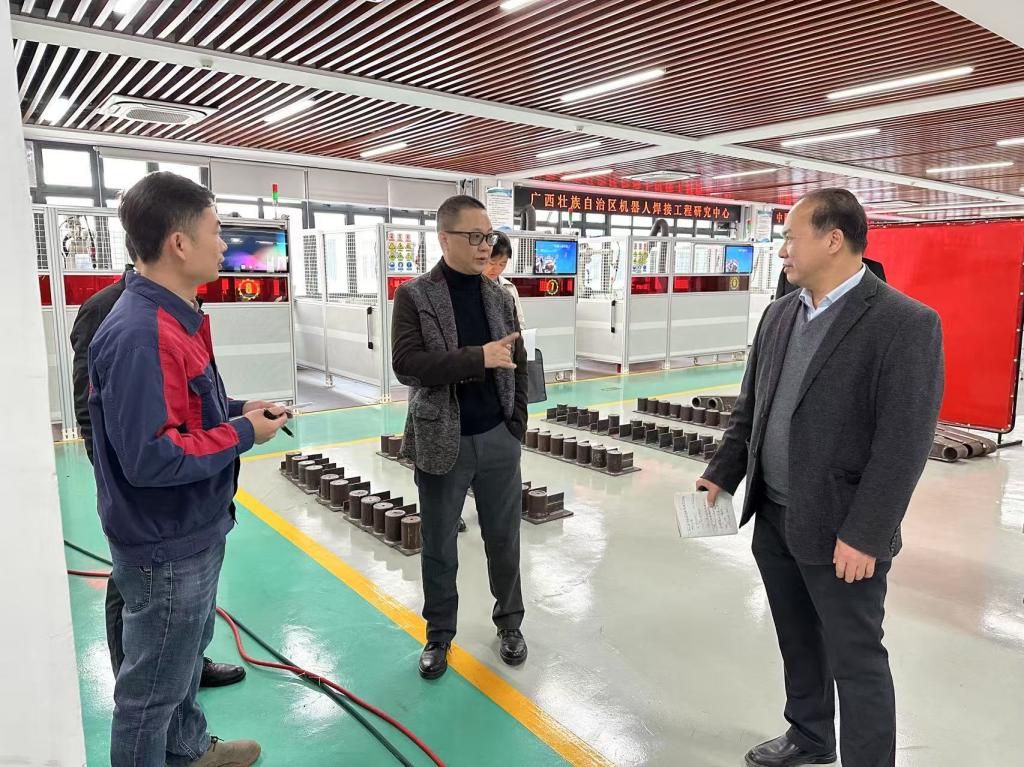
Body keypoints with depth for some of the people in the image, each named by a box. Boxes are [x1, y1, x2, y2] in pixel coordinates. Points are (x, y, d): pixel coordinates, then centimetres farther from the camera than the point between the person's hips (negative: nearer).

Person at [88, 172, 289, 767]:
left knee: (187, 654, 28)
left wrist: (236, 409, 0)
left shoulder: (173, 319, 4)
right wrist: (243, 434, -20)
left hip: (194, 534, 10)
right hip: (167, 548, -10)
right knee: (154, 688, 12)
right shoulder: (141, 335, -28)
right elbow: (151, 458, -30)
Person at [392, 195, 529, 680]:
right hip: (442, 444, -3)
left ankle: (509, 622, 34)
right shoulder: (414, 296, -6)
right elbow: (406, 364, -18)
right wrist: (478, 356, -23)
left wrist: (516, 428, 6)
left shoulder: (500, 298, 6)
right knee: (439, 547, 12)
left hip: (497, 441, 3)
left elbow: (517, 367, 10)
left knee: (504, 540, 14)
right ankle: (439, 633, 31)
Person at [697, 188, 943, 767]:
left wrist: (863, 536, -18)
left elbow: (904, 444, -18)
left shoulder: (906, 324, -15)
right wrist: (722, 475, 8)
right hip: (773, 516, 7)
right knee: (798, 642, 22)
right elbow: (751, 406, 12)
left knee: (856, 660, 8)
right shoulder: (781, 313, 6)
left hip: (839, 532, -7)